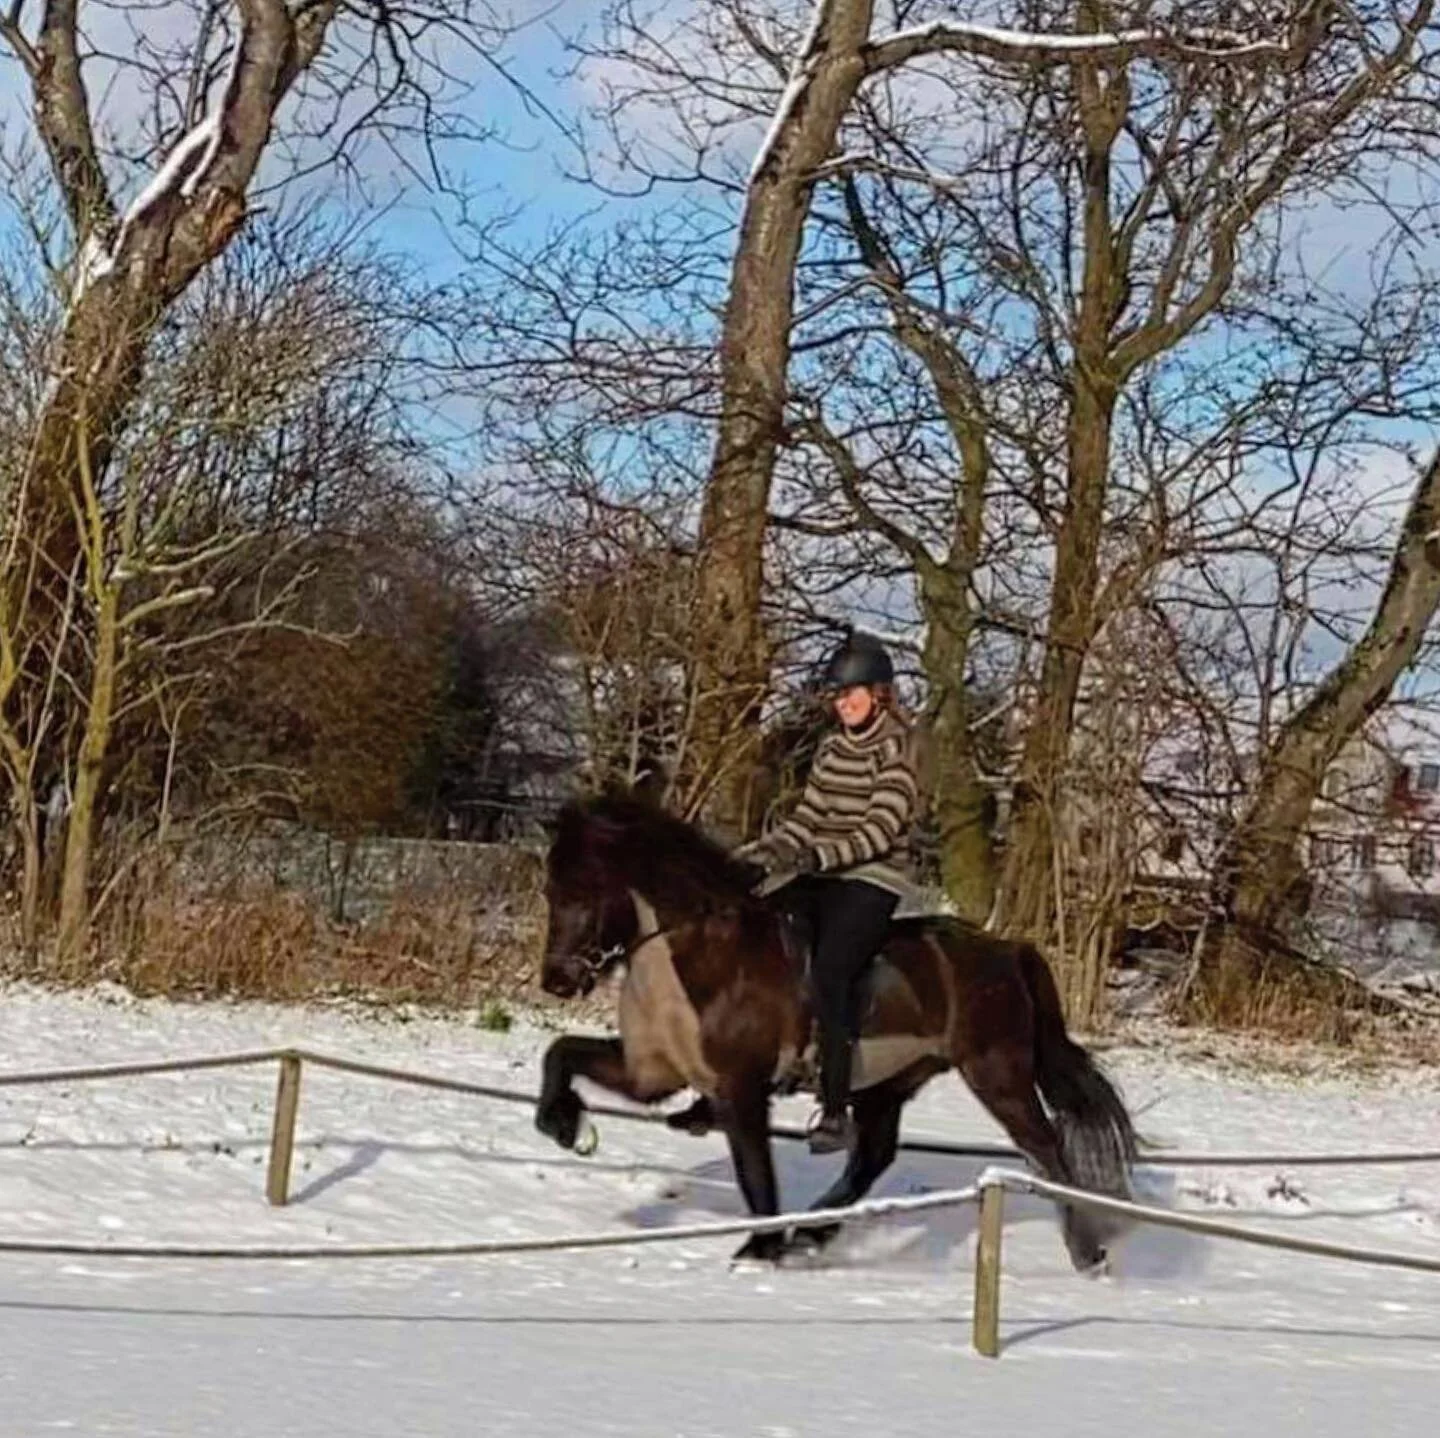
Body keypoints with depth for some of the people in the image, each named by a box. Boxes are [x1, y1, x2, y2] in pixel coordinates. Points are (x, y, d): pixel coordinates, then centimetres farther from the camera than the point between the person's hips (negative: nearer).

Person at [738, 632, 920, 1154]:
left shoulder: (895, 749, -8)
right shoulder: (832, 747, 15)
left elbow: (880, 830, -17)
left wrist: (818, 856, -29)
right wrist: (758, 851, 3)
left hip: (871, 881, -8)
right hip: (817, 877, 8)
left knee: (828, 971, -26)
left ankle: (836, 1111, -25)